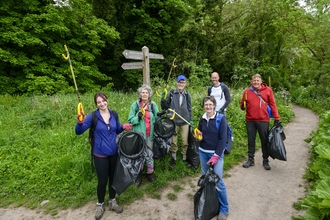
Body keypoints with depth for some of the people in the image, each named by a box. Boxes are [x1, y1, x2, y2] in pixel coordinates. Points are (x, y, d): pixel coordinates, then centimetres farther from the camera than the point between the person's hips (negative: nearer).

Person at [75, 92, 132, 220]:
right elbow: (78, 132, -13)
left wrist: (123, 127, -10)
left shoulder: (114, 114, 0)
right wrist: (80, 122, -33)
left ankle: (112, 202, 38)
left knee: (113, 178, 17)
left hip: (114, 153, 4)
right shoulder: (93, 116, -12)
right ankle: (100, 205, 33)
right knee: (102, 181, 7)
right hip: (100, 155, -4)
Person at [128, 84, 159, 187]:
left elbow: (157, 119, 10)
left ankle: (150, 172, 33)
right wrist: (138, 117, -19)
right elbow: (130, 120, -4)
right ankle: (139, 174, 26)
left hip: (149, 134, 1)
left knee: (149, 154, 14)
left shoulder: (153, 104, 1)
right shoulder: (135, 104, -4)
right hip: (139, 134, -1)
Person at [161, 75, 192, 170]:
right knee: (173, 142, 7)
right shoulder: (172, 93, -4)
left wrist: (191, 119, 9)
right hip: (173, 121, -2)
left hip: (185, 122, 2)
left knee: (185, 142, 9)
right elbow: (165, 107, 0)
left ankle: (184, 158, 28)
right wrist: (163, 100, -17)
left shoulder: (187, 94, 3)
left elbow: (189, 108, 12)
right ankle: (173, 159, 24)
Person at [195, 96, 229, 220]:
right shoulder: (202, 119, 4)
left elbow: (223, 139, -14)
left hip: (216, 153, -5)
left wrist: (216, 156, -17)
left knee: (218, 181, -6)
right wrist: (198, 137, -7)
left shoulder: (221, 119, -11)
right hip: (203, 152, 5)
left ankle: (224, 209, 11)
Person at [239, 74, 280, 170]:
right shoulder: (247, 91, 3)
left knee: (265, 141, 8)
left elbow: (273, 104, 0)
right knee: (251, 140, 11)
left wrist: (276, 118, -3)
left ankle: (265, 161, 23)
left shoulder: (268, 90, 0)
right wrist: (243, 106, -12)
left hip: (263, 120, -1)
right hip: (250, 120, 2)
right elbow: (242, 104, 12)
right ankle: (250, 159, 25)